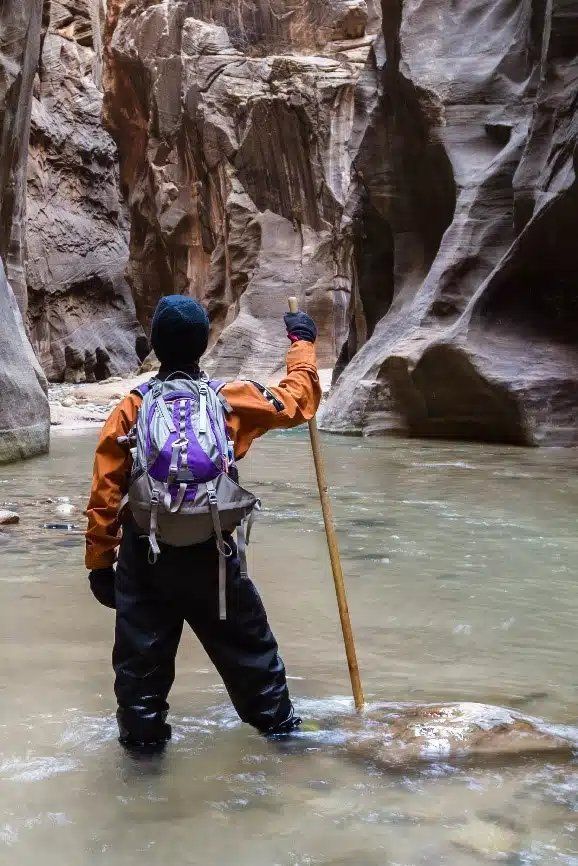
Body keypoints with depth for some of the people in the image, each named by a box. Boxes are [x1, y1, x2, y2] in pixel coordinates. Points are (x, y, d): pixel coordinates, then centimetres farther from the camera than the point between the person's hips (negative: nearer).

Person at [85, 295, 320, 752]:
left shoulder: (130, 409, -3)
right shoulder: (232, 399, -4)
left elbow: (105, 493, -3)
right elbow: (297, 402, 12)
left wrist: (100, 561, 5)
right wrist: (302, 343, 26)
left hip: (142, 551, 0)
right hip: (207, 550, 0)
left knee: (141, 649, 12)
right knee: (246, 639, 18)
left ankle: (142, 732, 21)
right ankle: (275, 717, 32)